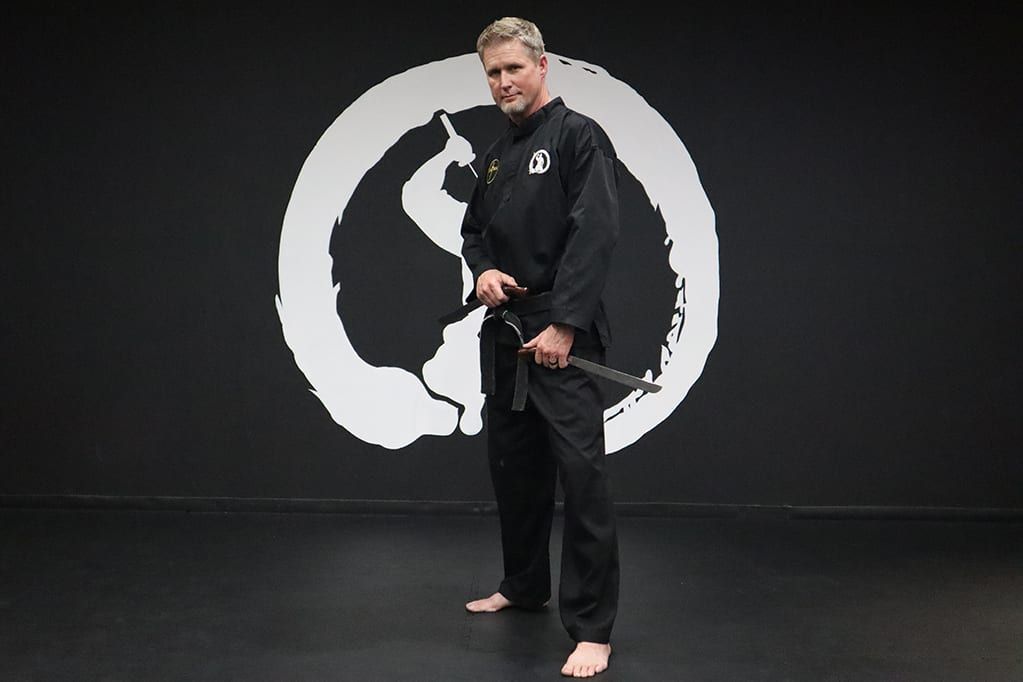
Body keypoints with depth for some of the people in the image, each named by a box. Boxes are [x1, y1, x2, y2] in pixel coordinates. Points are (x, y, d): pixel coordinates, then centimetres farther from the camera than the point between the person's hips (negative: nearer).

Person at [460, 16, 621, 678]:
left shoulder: (580, 137, -8)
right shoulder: (496, 155, 17)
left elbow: (594, 237, -17)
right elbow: (474, 230, 26)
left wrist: (563, 325, -21)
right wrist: (482, 270, 2)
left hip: (562, 332, -8)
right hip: (504, 329, 8)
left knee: (580, 472, -11)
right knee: (512, 465, 17)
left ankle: (592, 627, -5)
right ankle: (525, 586, 34)